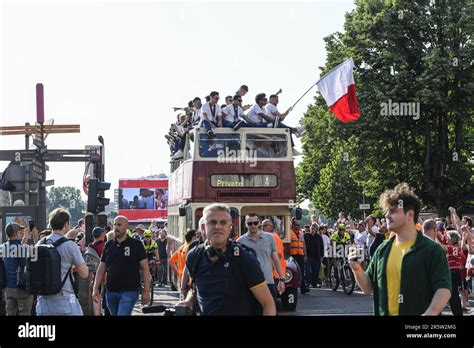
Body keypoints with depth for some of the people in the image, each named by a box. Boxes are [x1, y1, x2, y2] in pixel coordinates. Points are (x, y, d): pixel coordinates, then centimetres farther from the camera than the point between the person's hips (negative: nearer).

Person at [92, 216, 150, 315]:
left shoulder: (136, 244, -2)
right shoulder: (109, 245, 10)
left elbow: (145, 268, -2)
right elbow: (101, 268, 11)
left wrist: (146, 290, -7)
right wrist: (96, 288, 2)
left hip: (129, 291, -5)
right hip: (111, 292, 5)